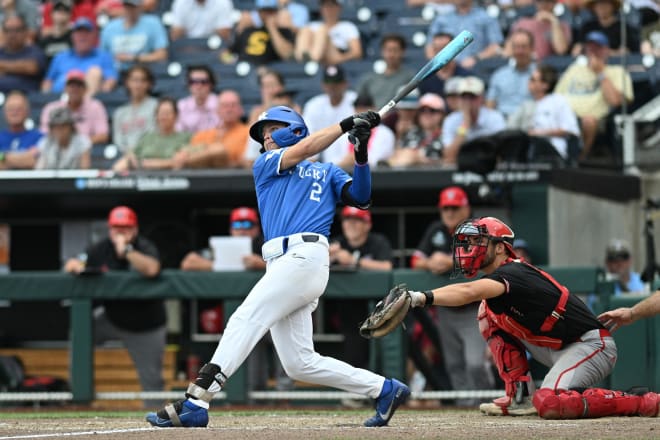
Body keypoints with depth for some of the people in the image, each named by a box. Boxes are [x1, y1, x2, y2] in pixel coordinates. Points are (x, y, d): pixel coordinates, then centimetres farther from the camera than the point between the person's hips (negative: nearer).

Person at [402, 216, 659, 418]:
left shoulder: (512, 274, -23)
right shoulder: (500, 275, 9)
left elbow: (469, 292, -40)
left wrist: (423, 297, -51)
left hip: (593, 345, -9)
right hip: (558, 349, 9)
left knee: (549, 404, -32)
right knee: (489, 314, 5)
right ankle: (521, 396, 5)